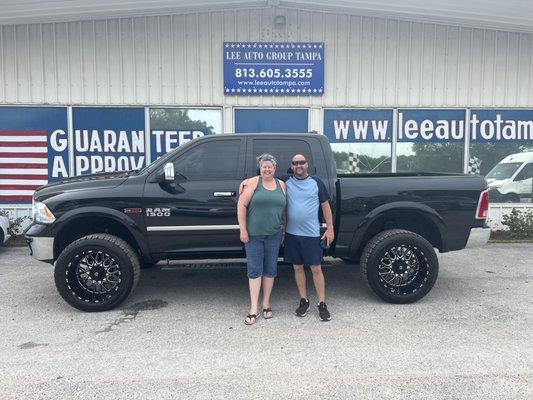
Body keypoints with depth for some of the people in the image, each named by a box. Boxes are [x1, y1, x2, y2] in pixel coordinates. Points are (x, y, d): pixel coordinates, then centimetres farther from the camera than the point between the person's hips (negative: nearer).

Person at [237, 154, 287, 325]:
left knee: (270, 269, 9)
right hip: (253, 234, -3)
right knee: (254, 270, 1)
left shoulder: (282, 185, 9)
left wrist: (284, 230, 8)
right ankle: (253, 309, 6)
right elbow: (241, 205, -6)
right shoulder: (253, 183, -3)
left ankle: (266, 304, 24)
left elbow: (284, 208, 12)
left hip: (274, 234, 3)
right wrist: (243, 230, -10)